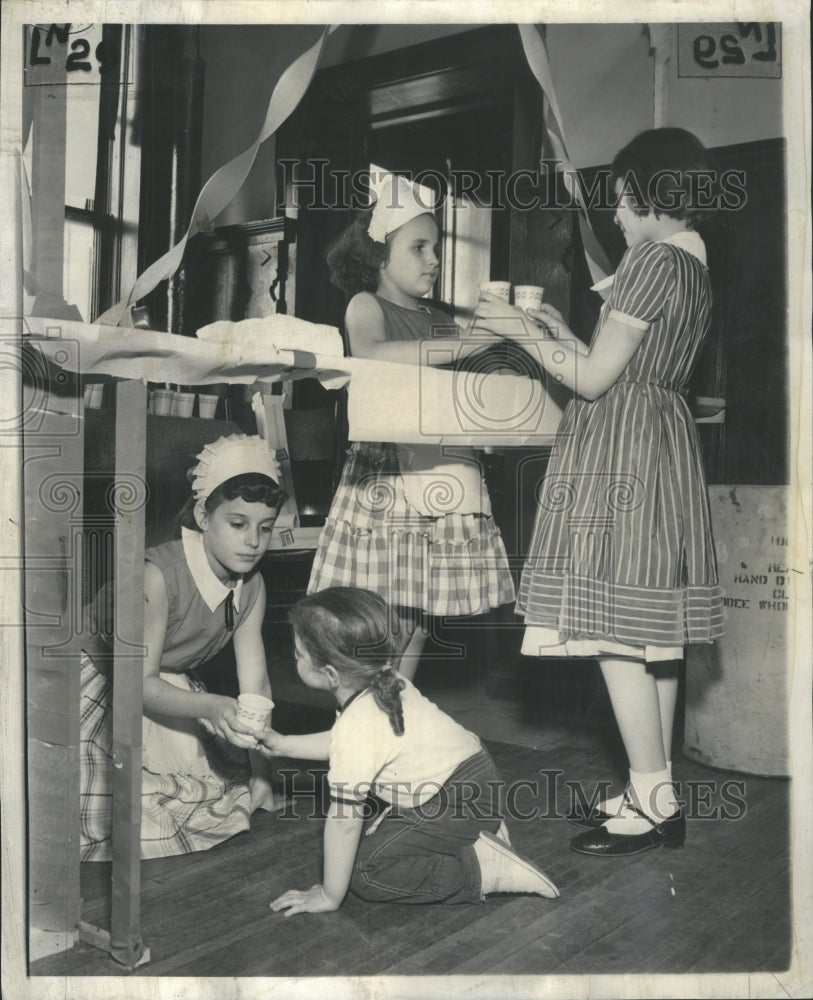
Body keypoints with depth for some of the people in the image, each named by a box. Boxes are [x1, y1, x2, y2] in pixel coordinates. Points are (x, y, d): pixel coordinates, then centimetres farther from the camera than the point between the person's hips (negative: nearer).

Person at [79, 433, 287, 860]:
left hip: (168, 691, 7)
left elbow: (254, 681, -9)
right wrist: (209, 707, -48)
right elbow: (140, 683, -30)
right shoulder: (157, 574, -33)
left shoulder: (251, 586, -11)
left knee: (239, 788, 1)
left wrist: (262, 780, -11)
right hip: (100, 688, -7)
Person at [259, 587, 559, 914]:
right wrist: (283, 744, 23)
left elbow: (344, 819, -23)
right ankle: (479, 833, 17)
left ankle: (483, 869, -8)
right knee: (378, 832, 26)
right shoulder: (383, 684, 1)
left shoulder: (357, 727, -27)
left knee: (364, 870, -8)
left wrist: (328, 896, -12)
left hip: (460, 801, -10)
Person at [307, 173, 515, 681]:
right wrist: (461, 346, -24)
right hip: (388, 475, -6)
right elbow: (370, 353, -22)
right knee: (383, 627, -8)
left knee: (419, 620, 9)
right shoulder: (366, 305, 1)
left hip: (447, 476, 6)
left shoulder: (439, 319, 18)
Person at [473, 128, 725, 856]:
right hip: (666, 444, 10)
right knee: (652, 630, 11)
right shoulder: (697, 268, 16)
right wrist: (560, 331, 21)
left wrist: (525, 332, -3)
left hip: (619, 453, -10)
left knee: (614, 632, -7)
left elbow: (594, 379, -15)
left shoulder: (651, 258, -12)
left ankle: (654, 803, -1)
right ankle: (656, 791, 19)